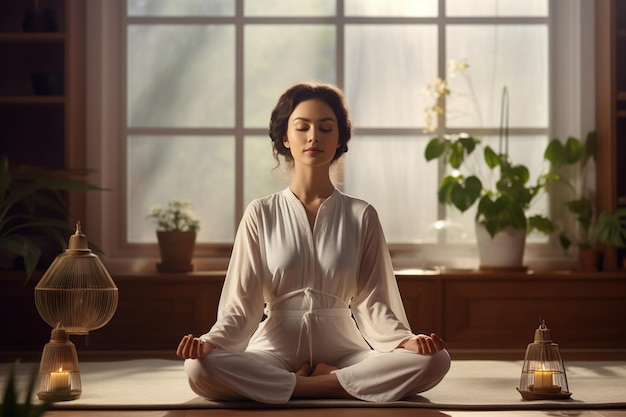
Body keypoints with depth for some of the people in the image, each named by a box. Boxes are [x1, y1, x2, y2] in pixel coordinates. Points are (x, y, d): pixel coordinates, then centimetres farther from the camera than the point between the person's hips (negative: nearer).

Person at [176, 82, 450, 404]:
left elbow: (372, 301, 1)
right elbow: (242, 305, 0)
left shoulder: (361, 216, 7)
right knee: (199, 367, -32)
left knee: (434, 360, -26)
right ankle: (338, 384, -19)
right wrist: (210, 341, -21)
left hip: (342, 350, 1)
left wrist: (407, 341, -20)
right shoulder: (261, 215, 5)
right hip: (275, 352, -1)